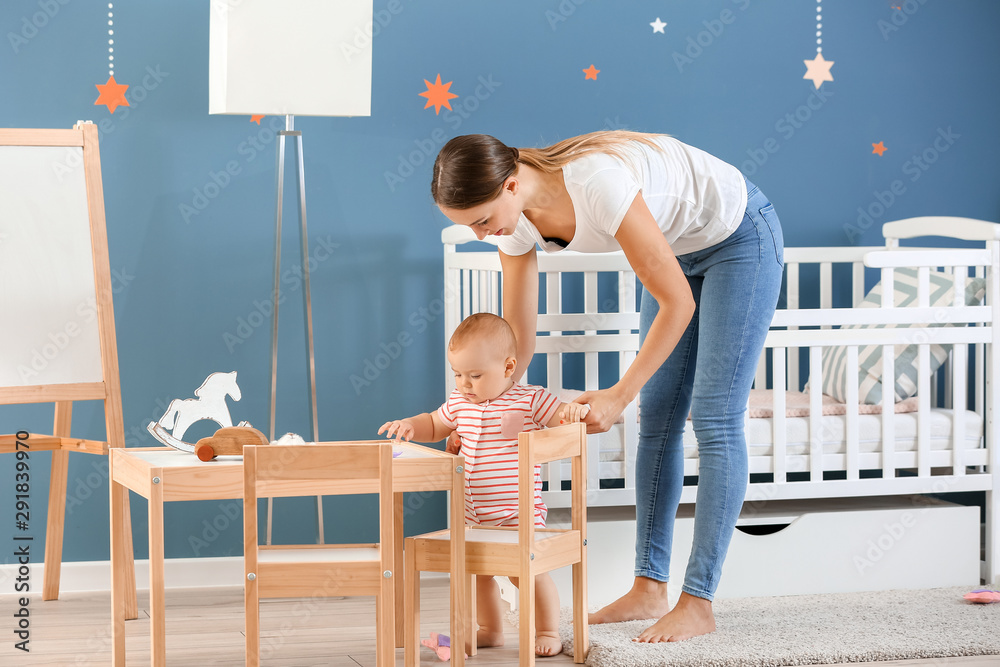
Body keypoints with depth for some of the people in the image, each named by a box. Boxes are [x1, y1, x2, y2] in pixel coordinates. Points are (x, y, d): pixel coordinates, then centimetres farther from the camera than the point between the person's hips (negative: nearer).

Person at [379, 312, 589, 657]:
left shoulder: (530, 400, -10)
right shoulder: (459, 402, 6)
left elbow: (564, 417, -8)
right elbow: (435, 425, 21)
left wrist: (575, 409, -31)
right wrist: (411, 425, 1)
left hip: (518, 511, -6)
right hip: (474, 512, 6)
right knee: (477, 572, 14)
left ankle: (548, 632, 12)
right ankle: (490, 630, 32)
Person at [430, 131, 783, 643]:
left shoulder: (597, 183, -39)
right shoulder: (514, 220, -15)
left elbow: (678, 302, -31)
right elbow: (518, 340, -4)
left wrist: (620, 395, -28)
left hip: (740, 237, -8)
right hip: (681, 247, 8)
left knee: (714, 419, -9)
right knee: (658, 419, 5)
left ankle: (698, 603, -7)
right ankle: (648, 589, 10)